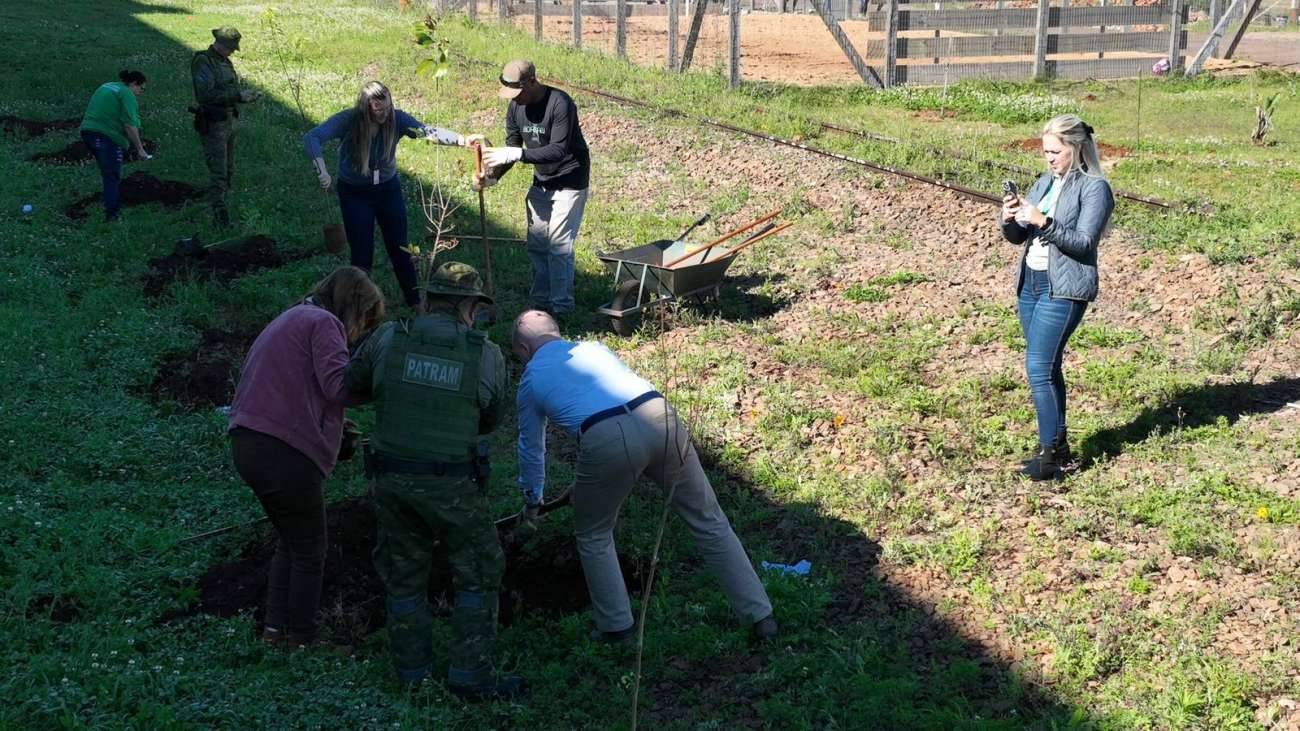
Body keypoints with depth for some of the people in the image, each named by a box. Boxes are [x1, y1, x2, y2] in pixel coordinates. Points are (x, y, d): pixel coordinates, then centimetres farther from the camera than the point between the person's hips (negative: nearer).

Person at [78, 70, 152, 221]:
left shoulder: (107, 87, 20)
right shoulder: (127, 94, -8)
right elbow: (130, 125, -16)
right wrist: (140, 149, -11)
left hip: (87, 131, 8)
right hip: (106, 135, -8)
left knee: (109, 172, 20)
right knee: (112, 176, 0)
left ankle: (116, 204, 27)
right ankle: (112, 212, 0)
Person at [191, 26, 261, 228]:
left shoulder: (225, 62, 12)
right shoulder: (203, 62, -15)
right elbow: (206, 95, -25)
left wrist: (246, 96, 2)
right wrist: (237, 95, -23)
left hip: (228, 122, 9)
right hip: (212, 125, -9)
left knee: (228, 170, 14)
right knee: (218, 172, -10)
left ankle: (220, 210, 23)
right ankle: (220, 213, -7)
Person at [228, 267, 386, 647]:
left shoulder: (290, 319, 23)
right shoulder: (323, 322, -6)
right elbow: (338, 385, -19)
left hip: (247, 444, 9)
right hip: (284, 453, -9)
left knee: (291, 541, 22)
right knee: (309, 550, 6)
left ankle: (276, 627, 23)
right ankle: (302, 639, 14)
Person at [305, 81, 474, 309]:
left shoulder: (396, 118, -18)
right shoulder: (347, 121, -24)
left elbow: (428, 131, -30)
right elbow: (311, 138, -34)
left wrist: (463, 139, -46)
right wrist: (322, 171, -48)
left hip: (389, 189, 2)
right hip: (355, 194, -2)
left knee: (400, 250, 8)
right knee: (362, 256, 1)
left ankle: (416, 303, 22)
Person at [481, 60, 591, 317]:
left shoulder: (560, 104, -25)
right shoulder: (516, 108, -2)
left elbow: (559, 150, -31)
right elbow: (512, 147, 3)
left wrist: (516, 154, -36)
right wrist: (494, 175, -15)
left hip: (569, 183, -7)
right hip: (541, 183, 8)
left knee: (559, 247, -9)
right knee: (536, 245, 10)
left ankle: (561, 308, 0)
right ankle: (540, 303, 21)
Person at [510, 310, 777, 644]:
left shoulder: (530, 381, 25)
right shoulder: (593, 348, 33)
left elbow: (531, 448, 38)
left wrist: (532, 500, 55)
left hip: (606, 441, -3)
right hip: (662, 419, 4)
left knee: (593, 536, 23)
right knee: (709, 522, 15)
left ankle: (615, 627, 28)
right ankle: (761, 616, 19)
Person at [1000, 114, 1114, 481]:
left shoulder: (1095, 188, -7)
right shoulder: (1044, 183, 14)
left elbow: (1084, 243, -16)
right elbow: (1018, 237, 14)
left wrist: (1043, 222, -26)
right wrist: (1010, 220, -8)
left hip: (1064, 289, -8)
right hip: (1031, 283, 8)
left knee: (1039, 368, -14)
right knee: (1047, 368, 12)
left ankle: (1050, 454, -8)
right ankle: (1059, 443, 21)